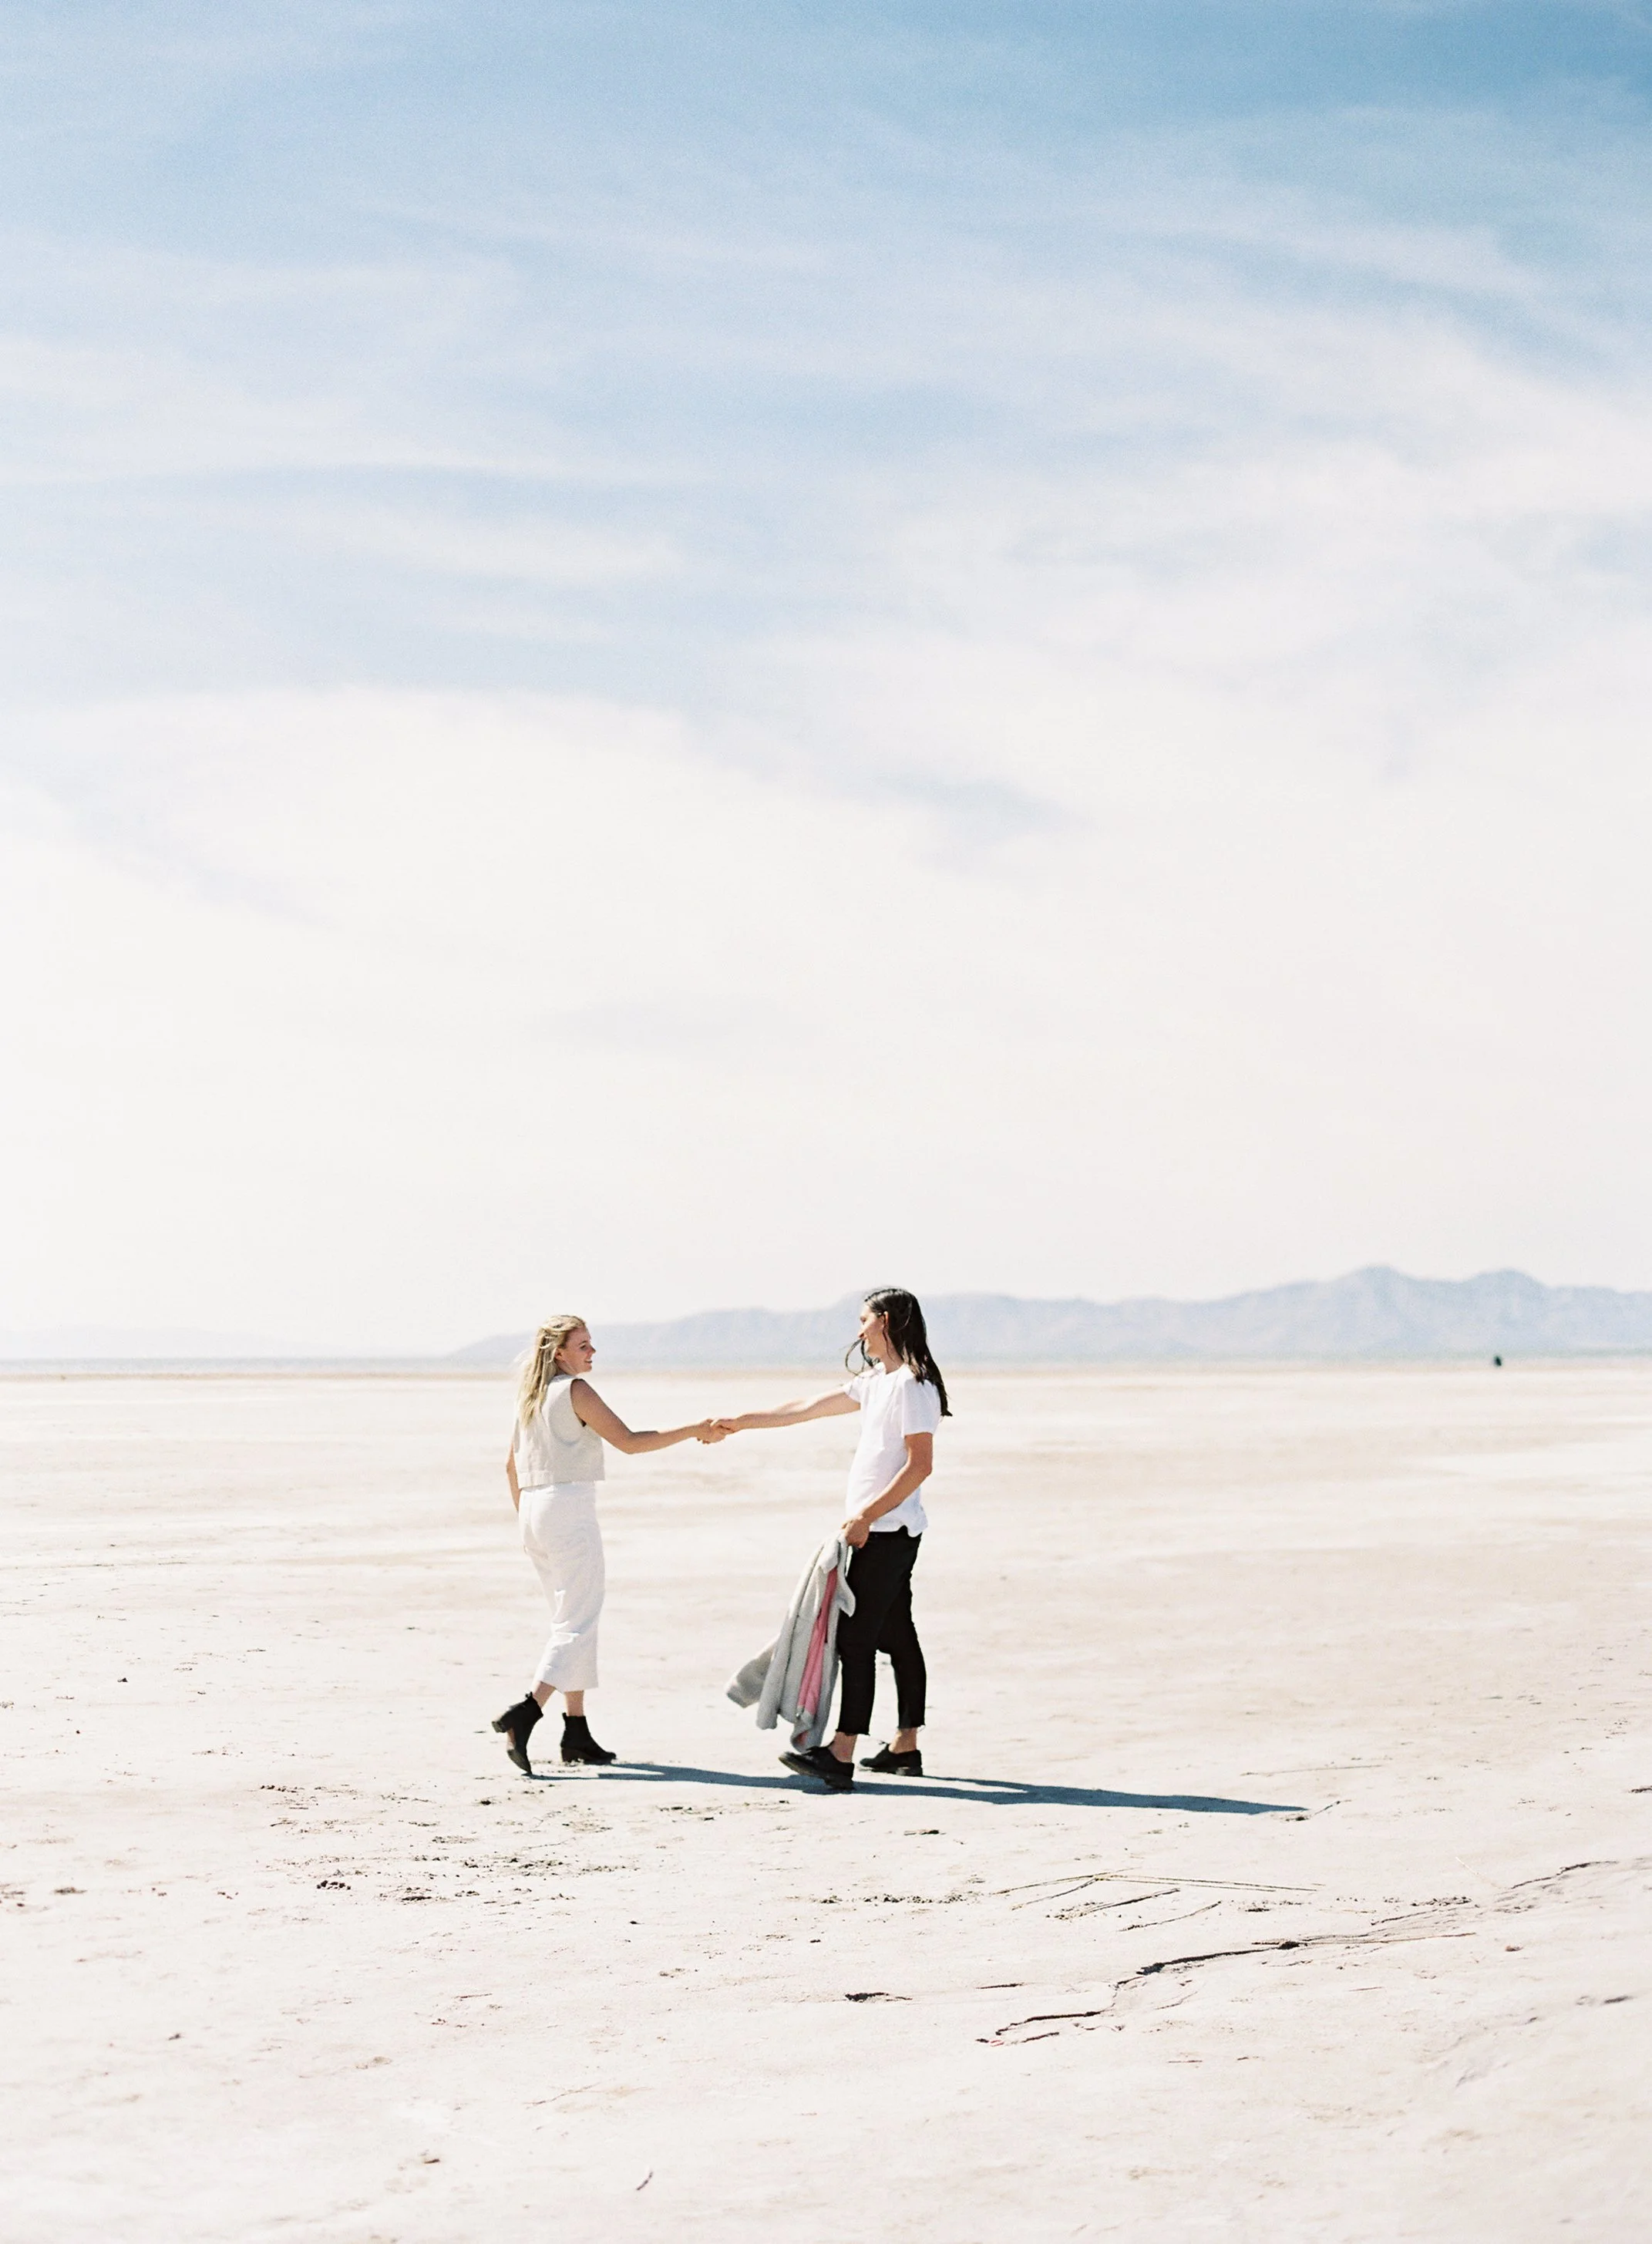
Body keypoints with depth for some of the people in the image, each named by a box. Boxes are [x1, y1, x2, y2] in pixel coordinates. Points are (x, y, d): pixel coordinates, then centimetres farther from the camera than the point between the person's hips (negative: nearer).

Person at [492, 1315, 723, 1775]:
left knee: (569, 1620, 14)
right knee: (579, 1623, -7)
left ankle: (576, 1732, 12)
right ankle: (524, 1714, -22)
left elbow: (512, 1464, 21)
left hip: (533, 1510, 9)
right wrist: (692, 1431, -8)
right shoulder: (575, 1390, -9)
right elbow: (630, 1442, -13)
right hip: (570, 1507, -9)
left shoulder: (529, 1395, 15)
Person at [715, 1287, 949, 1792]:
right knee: (895, 1635, 12)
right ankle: (905, 1748, 18)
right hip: (882, 1531, 10)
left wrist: (867, 1515, -21)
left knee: (856, 1637, -12)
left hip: (887, 1529, -10)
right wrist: (741, 1423, 27)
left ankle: (841, 1755, -16)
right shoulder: (877, 1381, 18)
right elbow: (808, 1409, 24)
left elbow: (920, 1464, -20)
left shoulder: (911, 1384, -14)